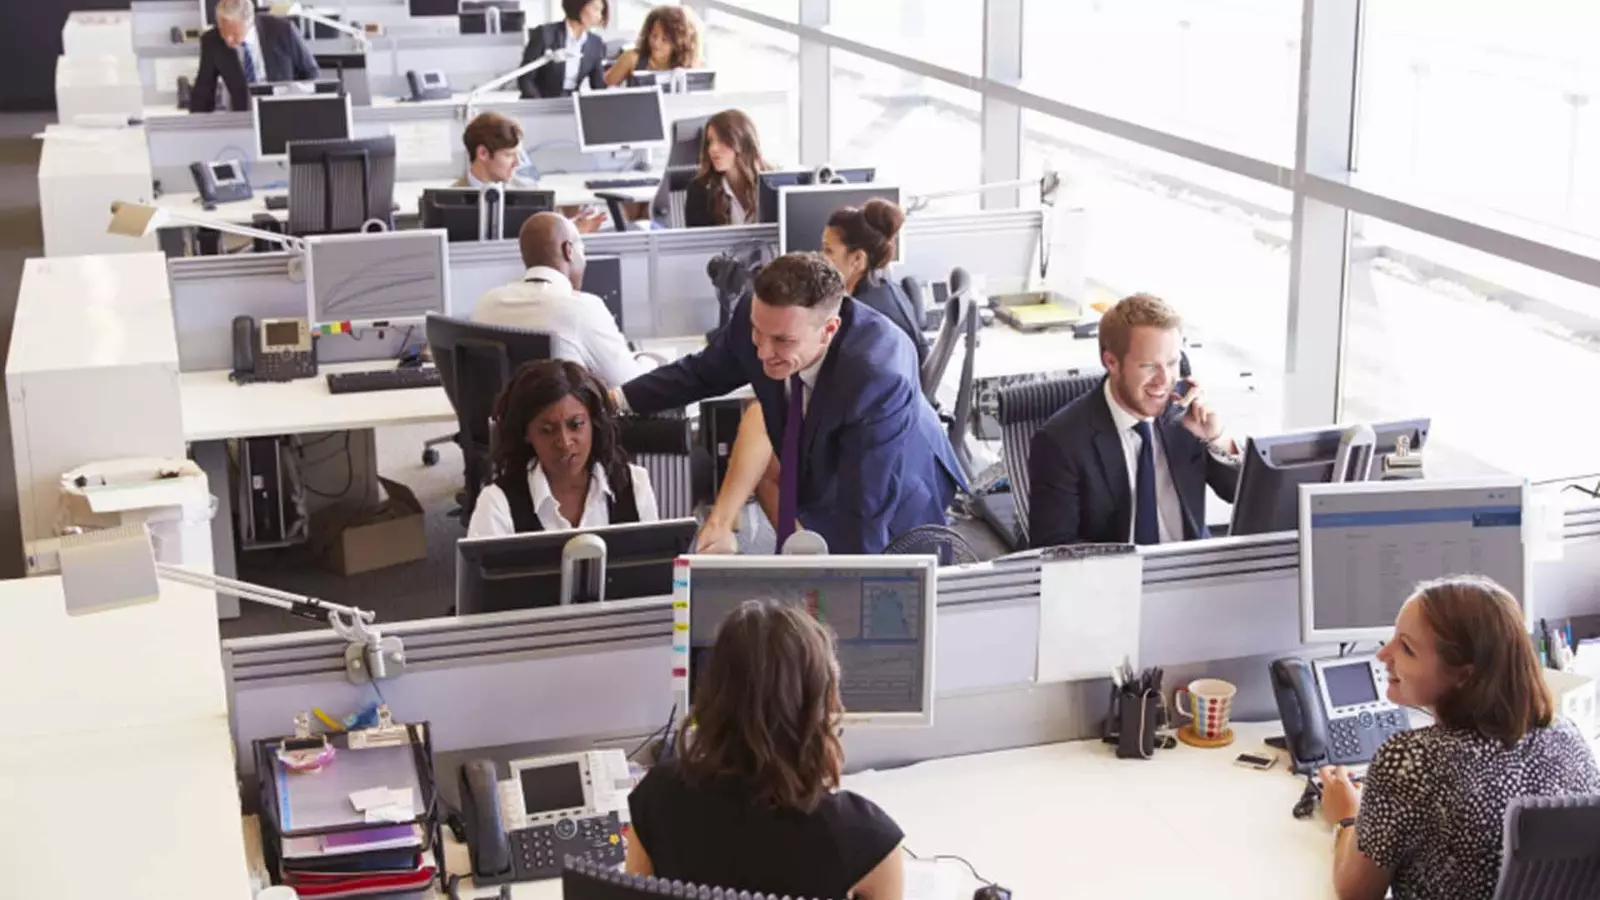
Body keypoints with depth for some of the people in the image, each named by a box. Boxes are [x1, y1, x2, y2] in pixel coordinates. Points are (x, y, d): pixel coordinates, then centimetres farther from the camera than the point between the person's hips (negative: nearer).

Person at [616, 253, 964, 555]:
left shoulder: (877, 379, -43)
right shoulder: (758, 317, -25)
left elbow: (867, 513, -38)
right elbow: (702, 373, -2)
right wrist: (615, 399, -3)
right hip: (821, 496, 5)